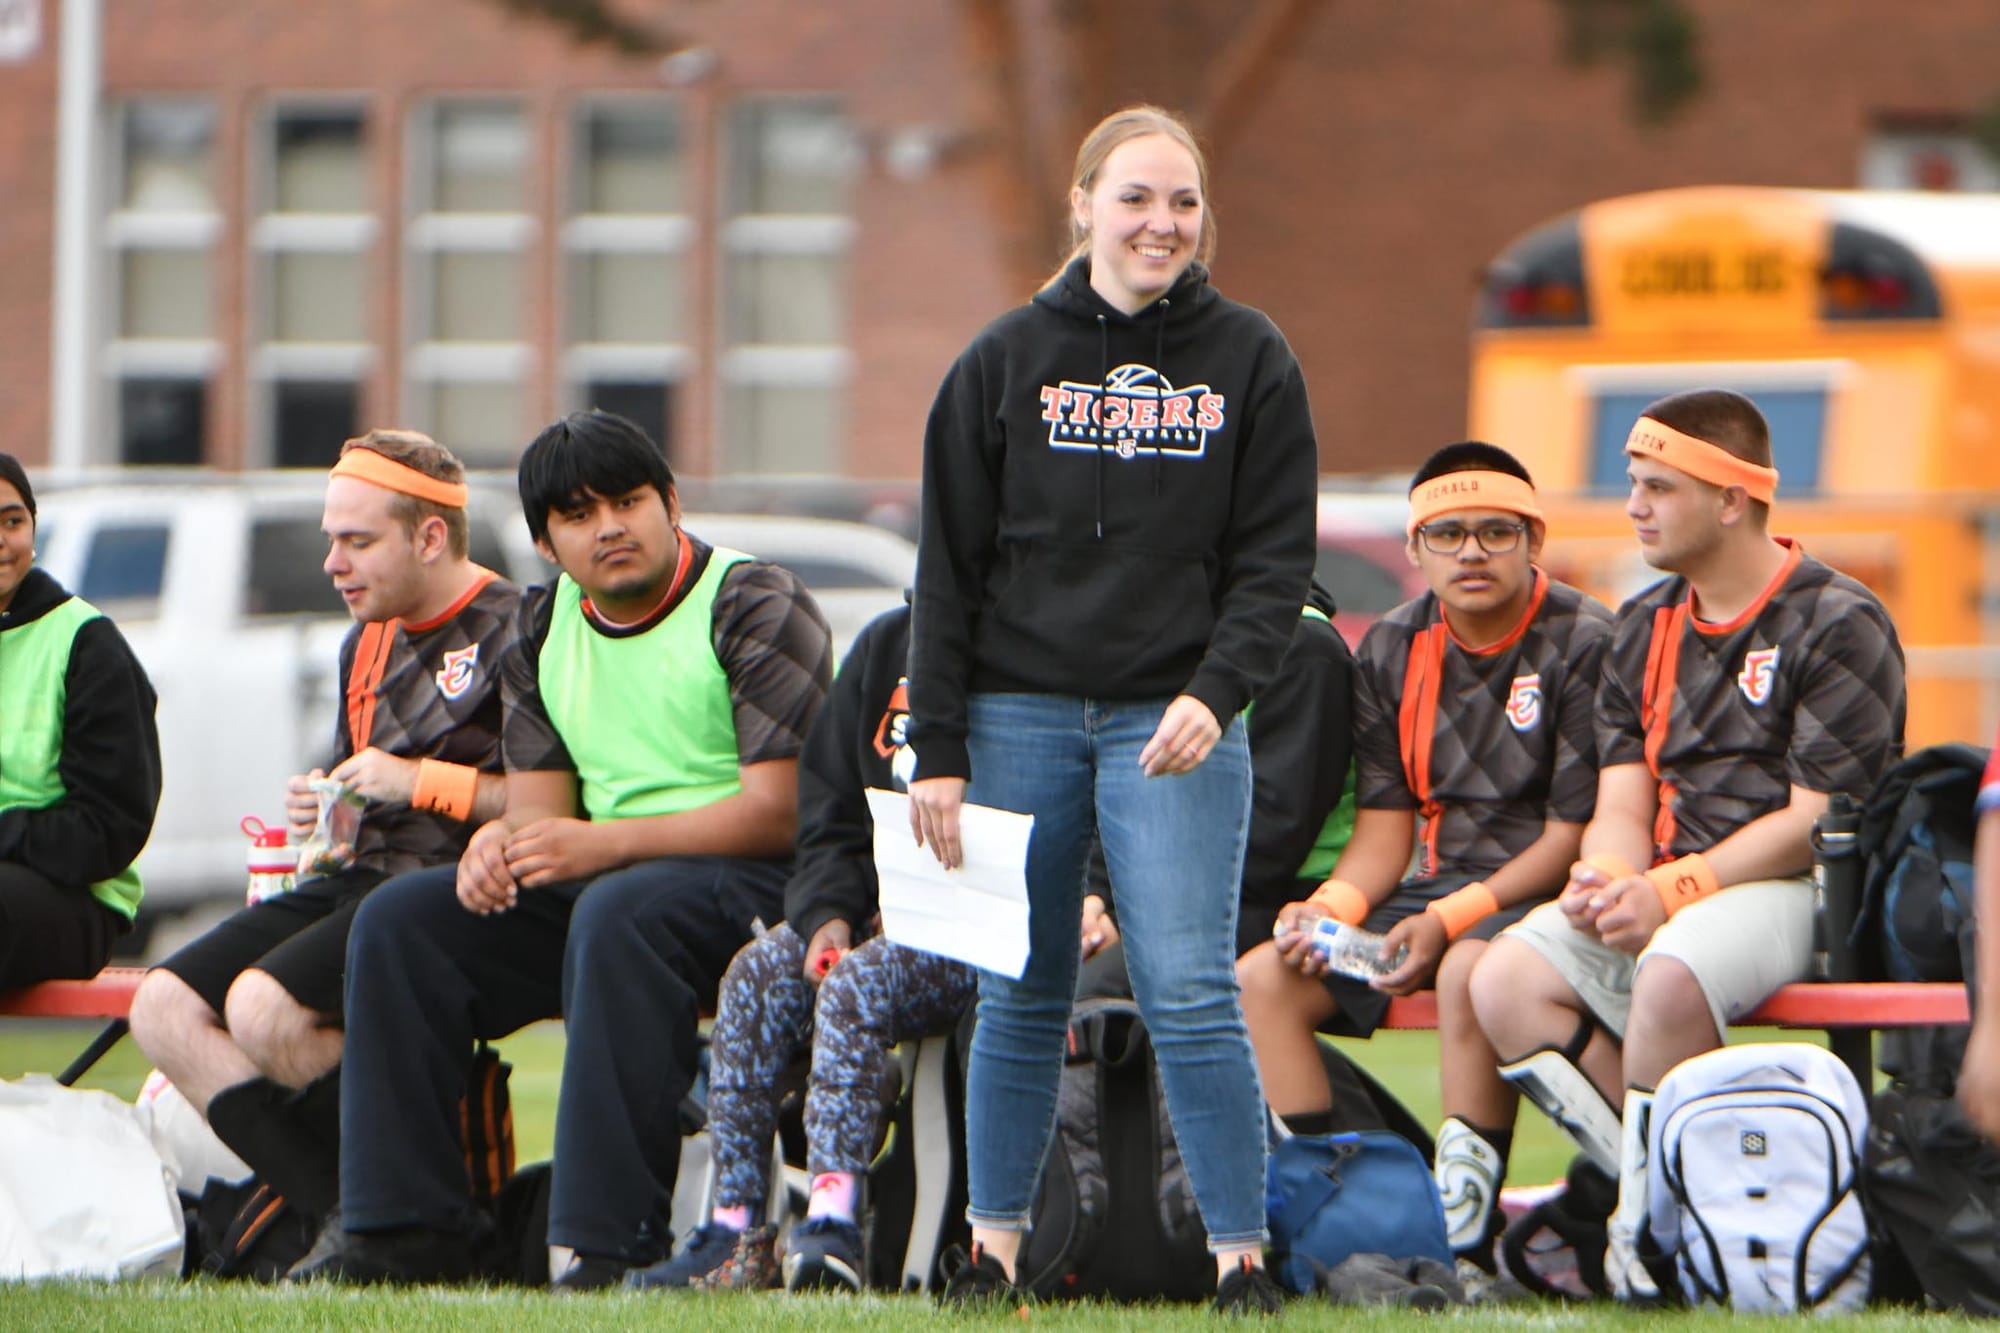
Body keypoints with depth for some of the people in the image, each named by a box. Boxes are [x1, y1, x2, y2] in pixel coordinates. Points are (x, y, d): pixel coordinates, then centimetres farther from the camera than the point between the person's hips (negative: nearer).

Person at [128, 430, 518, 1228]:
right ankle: (333, 1207, -17)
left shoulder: (515, 634, -8)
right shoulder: (366, 644, 20)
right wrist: (321, 813, 9)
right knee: (165, 1009, -6)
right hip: (359, 880, 10)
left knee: (266, 1008, -28)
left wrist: (422, 781, -17)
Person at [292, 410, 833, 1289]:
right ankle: (409, 1227, -6)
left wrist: (602, 844, -23)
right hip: (600, 879, 8)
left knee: (616, 914, -38)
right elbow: (541, 808, 12)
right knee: (399, 920, -7)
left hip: (751, 883, -8)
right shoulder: (542, 630, 13)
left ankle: (615, 1247, -41)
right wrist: (500, 842, -15)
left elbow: (779, 812, -17)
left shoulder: (755, 606, -9)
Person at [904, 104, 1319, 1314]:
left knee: (1190, 997, -10)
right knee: (1020, 999, 6)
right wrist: (937, 750, 0)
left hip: (1178, 722, -1)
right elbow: (950, 567, 6)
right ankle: (993, 1252, 16)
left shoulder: (1249, 362, 4)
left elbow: (1277, 559, 2)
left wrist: (1216, 693, -14)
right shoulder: (1007, 361, 5)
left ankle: (1243, 1258, -4)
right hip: (1022, 714, 1)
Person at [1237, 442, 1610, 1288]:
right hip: (1436, 887, 7)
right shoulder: (1391, 652, 9)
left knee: (1470, 972, -38)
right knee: (1261, 981, -11)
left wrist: (1452, 921, -22)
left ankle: (1465, 1238, -35)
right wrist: (1331, 908, -11)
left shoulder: (1585, 644, -9)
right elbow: (1385, 827, 10)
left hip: (1540, 893, -7)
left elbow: (1574, 832, -13)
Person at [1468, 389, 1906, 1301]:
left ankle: (1649, 1228, -22)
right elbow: (1622, 800, 12)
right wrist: (1606, 878, -13)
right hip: (1661, 889, 7)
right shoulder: (1645, 628, 16)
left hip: (1803, 889, -7)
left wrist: (1673, 892, -21)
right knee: (1507, 981, -18)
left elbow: (1817, 820, -13)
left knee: (1671, 974, -37)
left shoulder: (1839, 626, -6)